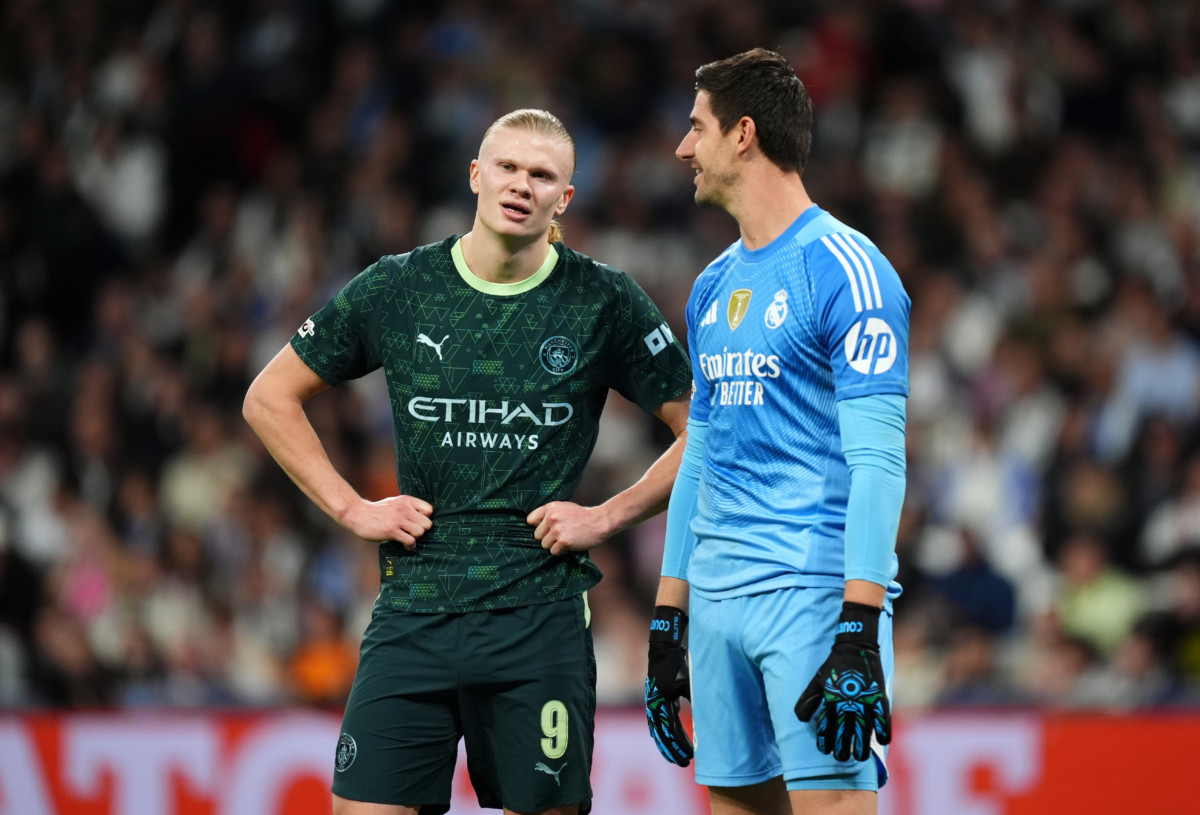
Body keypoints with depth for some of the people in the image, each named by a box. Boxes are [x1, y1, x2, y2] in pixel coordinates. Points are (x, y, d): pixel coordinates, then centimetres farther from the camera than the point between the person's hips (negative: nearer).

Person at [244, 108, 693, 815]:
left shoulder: (605, 304, 0)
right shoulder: (395, 289, 3)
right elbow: (271, 398, 13)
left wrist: (607, 517, -2)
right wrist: (351, 508, 5)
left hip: (542, 617, -1)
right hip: (413, 615, 1)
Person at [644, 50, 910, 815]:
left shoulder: (845, 269, -9)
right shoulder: (716, 284, 18)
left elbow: (877, 459, -15)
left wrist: (859, 629, -22)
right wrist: (667, 618, 19)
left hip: (816, 588, -8)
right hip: (717, 597, 8)